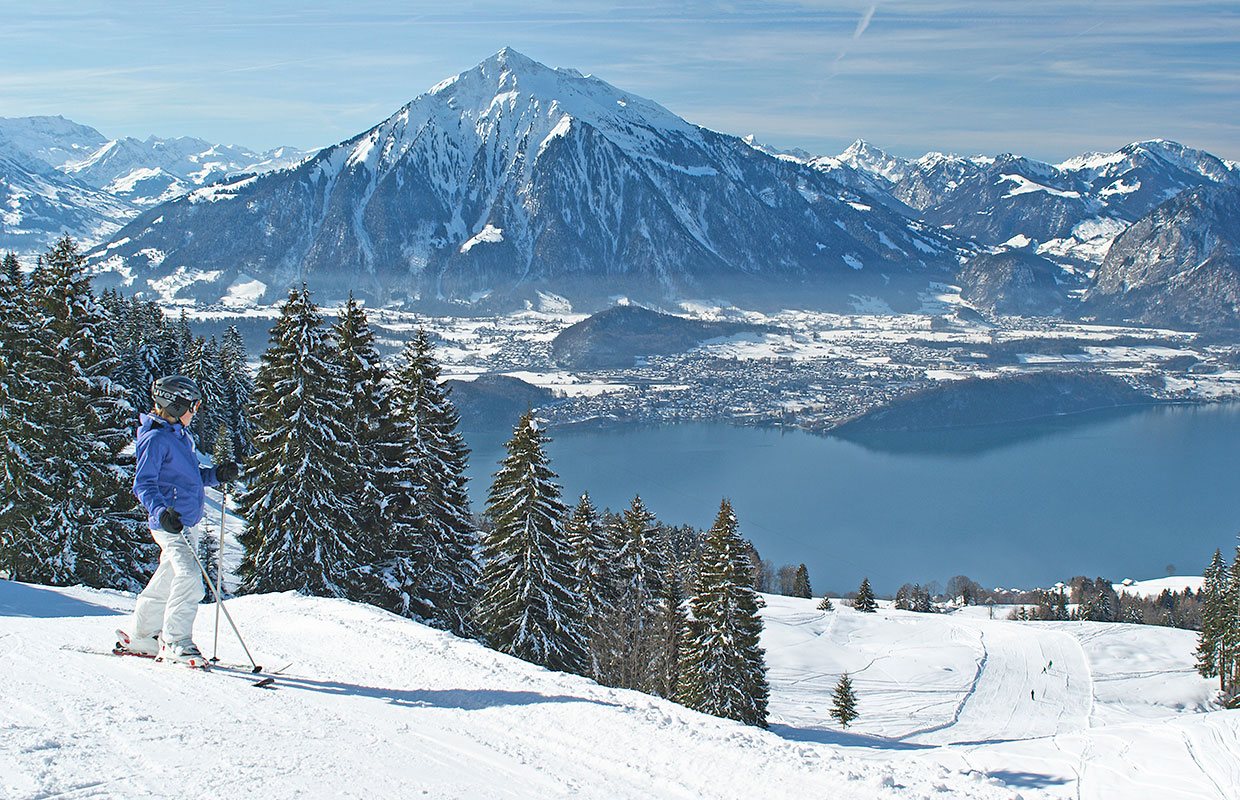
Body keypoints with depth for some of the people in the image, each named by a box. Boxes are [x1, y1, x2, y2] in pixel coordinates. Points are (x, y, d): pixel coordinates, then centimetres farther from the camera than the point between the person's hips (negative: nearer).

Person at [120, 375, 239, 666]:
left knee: (168, 579, 15)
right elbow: (143, 483, -17)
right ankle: (176, 642, -8)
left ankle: (143, 635, 27)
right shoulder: (156, 439, -12)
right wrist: (161, 512, -31)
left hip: (188, 523, 10)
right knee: (189, 579, -17)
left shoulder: (182, 435, 17)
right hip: (169, 523, -10)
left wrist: (217, 474, 10)